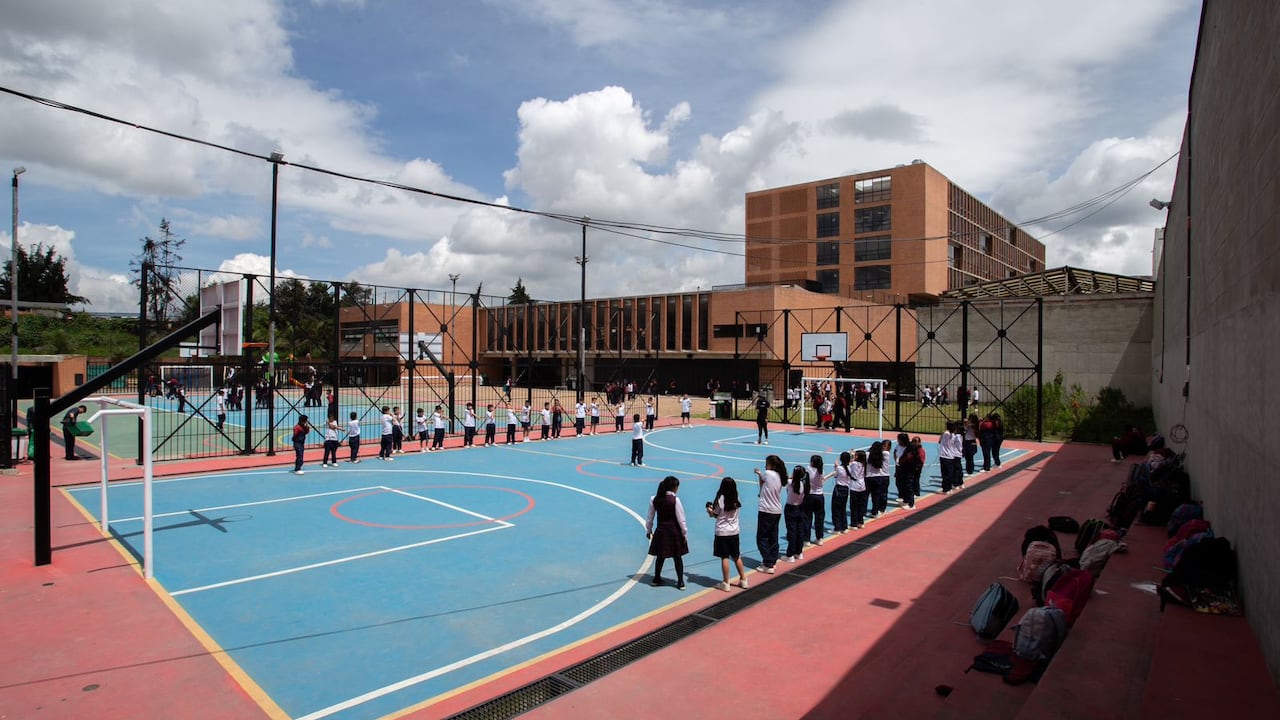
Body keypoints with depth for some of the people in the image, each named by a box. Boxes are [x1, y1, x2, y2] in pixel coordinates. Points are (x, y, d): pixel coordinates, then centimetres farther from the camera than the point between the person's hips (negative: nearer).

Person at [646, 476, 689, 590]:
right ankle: (680, 582, 14)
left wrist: (648, 530, 19)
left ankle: (657, 579, 28)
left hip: (660, 531, 4)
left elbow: (650, 517, 5)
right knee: (677, 557, 9)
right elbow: (681, 519, -12)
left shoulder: (654, 499, -3)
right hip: (674, 532, -4)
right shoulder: (675, 500, -16)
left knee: (660, 556, 18)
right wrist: (685, 534, -2)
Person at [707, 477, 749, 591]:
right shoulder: (736, 500, 1)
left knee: (724, 558, 1)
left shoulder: (721, 498, -14)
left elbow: (716, 514, -6)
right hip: (734, 532, 5)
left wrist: (710, 511, 15)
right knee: (736, 557, 16)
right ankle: (743, 580, 24)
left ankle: (726, 583, 7)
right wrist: (714, 509, 18)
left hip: (722, 532, -5)